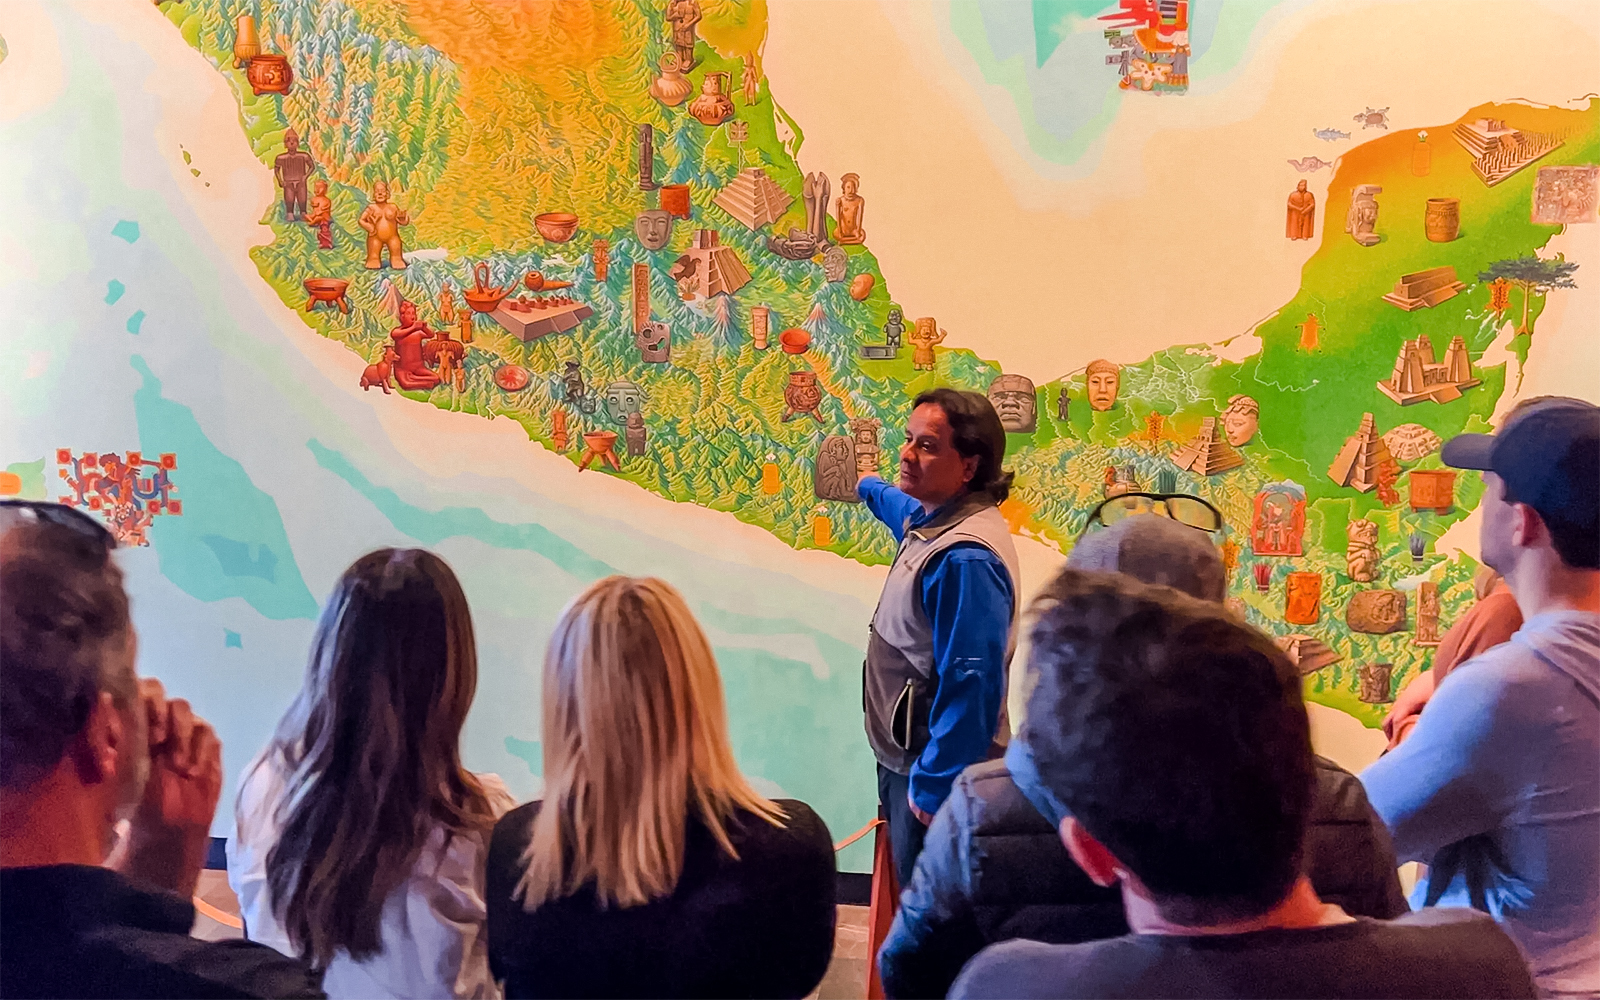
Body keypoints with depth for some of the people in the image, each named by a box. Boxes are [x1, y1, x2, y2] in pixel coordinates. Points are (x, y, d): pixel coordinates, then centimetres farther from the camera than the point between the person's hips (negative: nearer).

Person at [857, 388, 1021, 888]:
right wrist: (871, 488, 56)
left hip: (935, 771, -10)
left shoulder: (965, 558, -26)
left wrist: (933, 787, -24)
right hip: (905, 757, 10)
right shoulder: (930, 521, 7)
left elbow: (971, 683, -28)